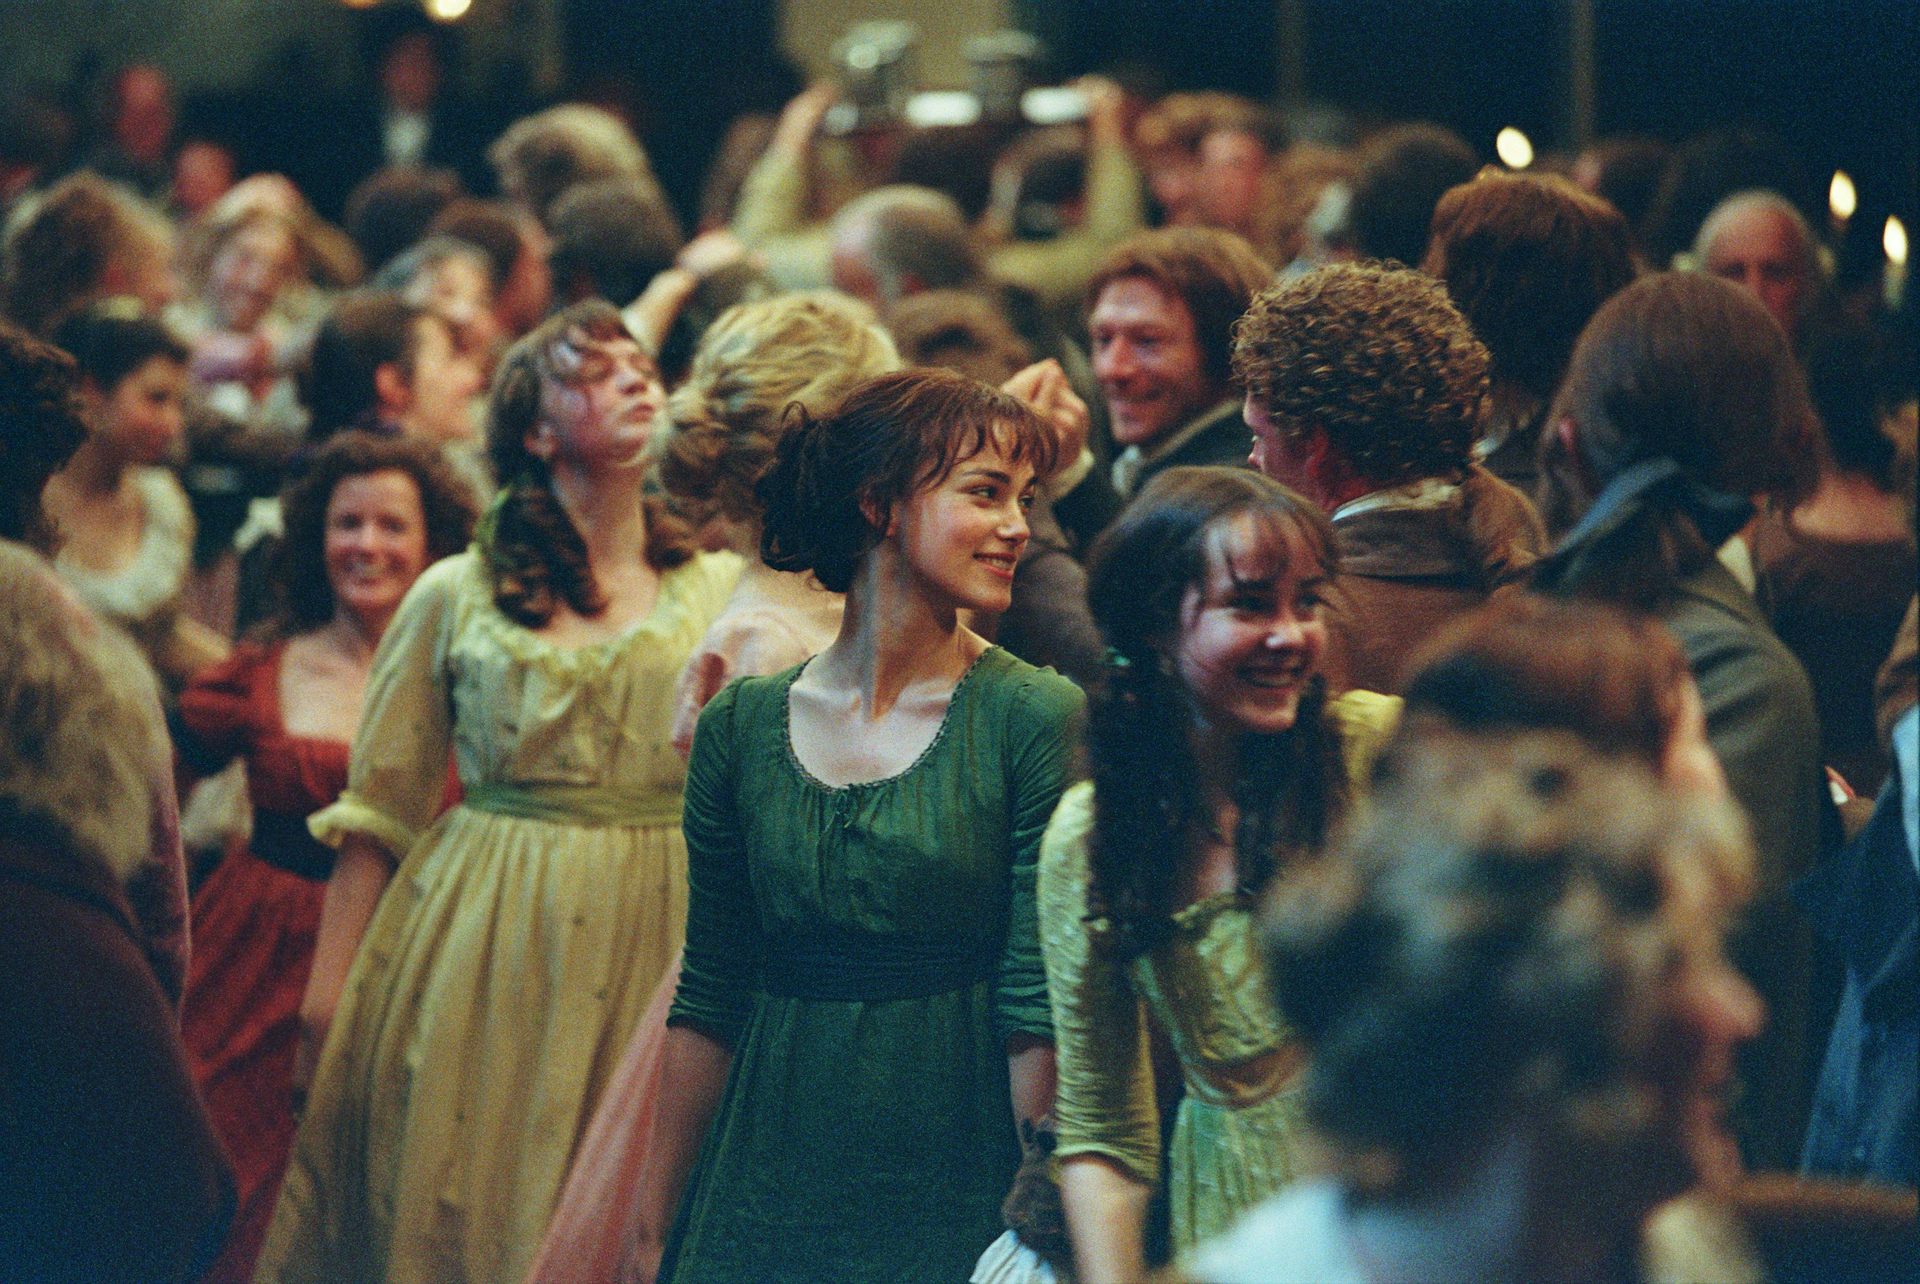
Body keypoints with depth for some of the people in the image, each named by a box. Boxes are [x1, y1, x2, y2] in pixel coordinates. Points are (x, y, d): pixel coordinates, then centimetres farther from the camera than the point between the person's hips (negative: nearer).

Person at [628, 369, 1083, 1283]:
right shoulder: (741, 725, 3)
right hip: (767, 1198, 3)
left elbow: (1039, 1010, -10)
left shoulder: (1036, 718, -7)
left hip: (958, 1202, -3)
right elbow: (708, 999, 8)